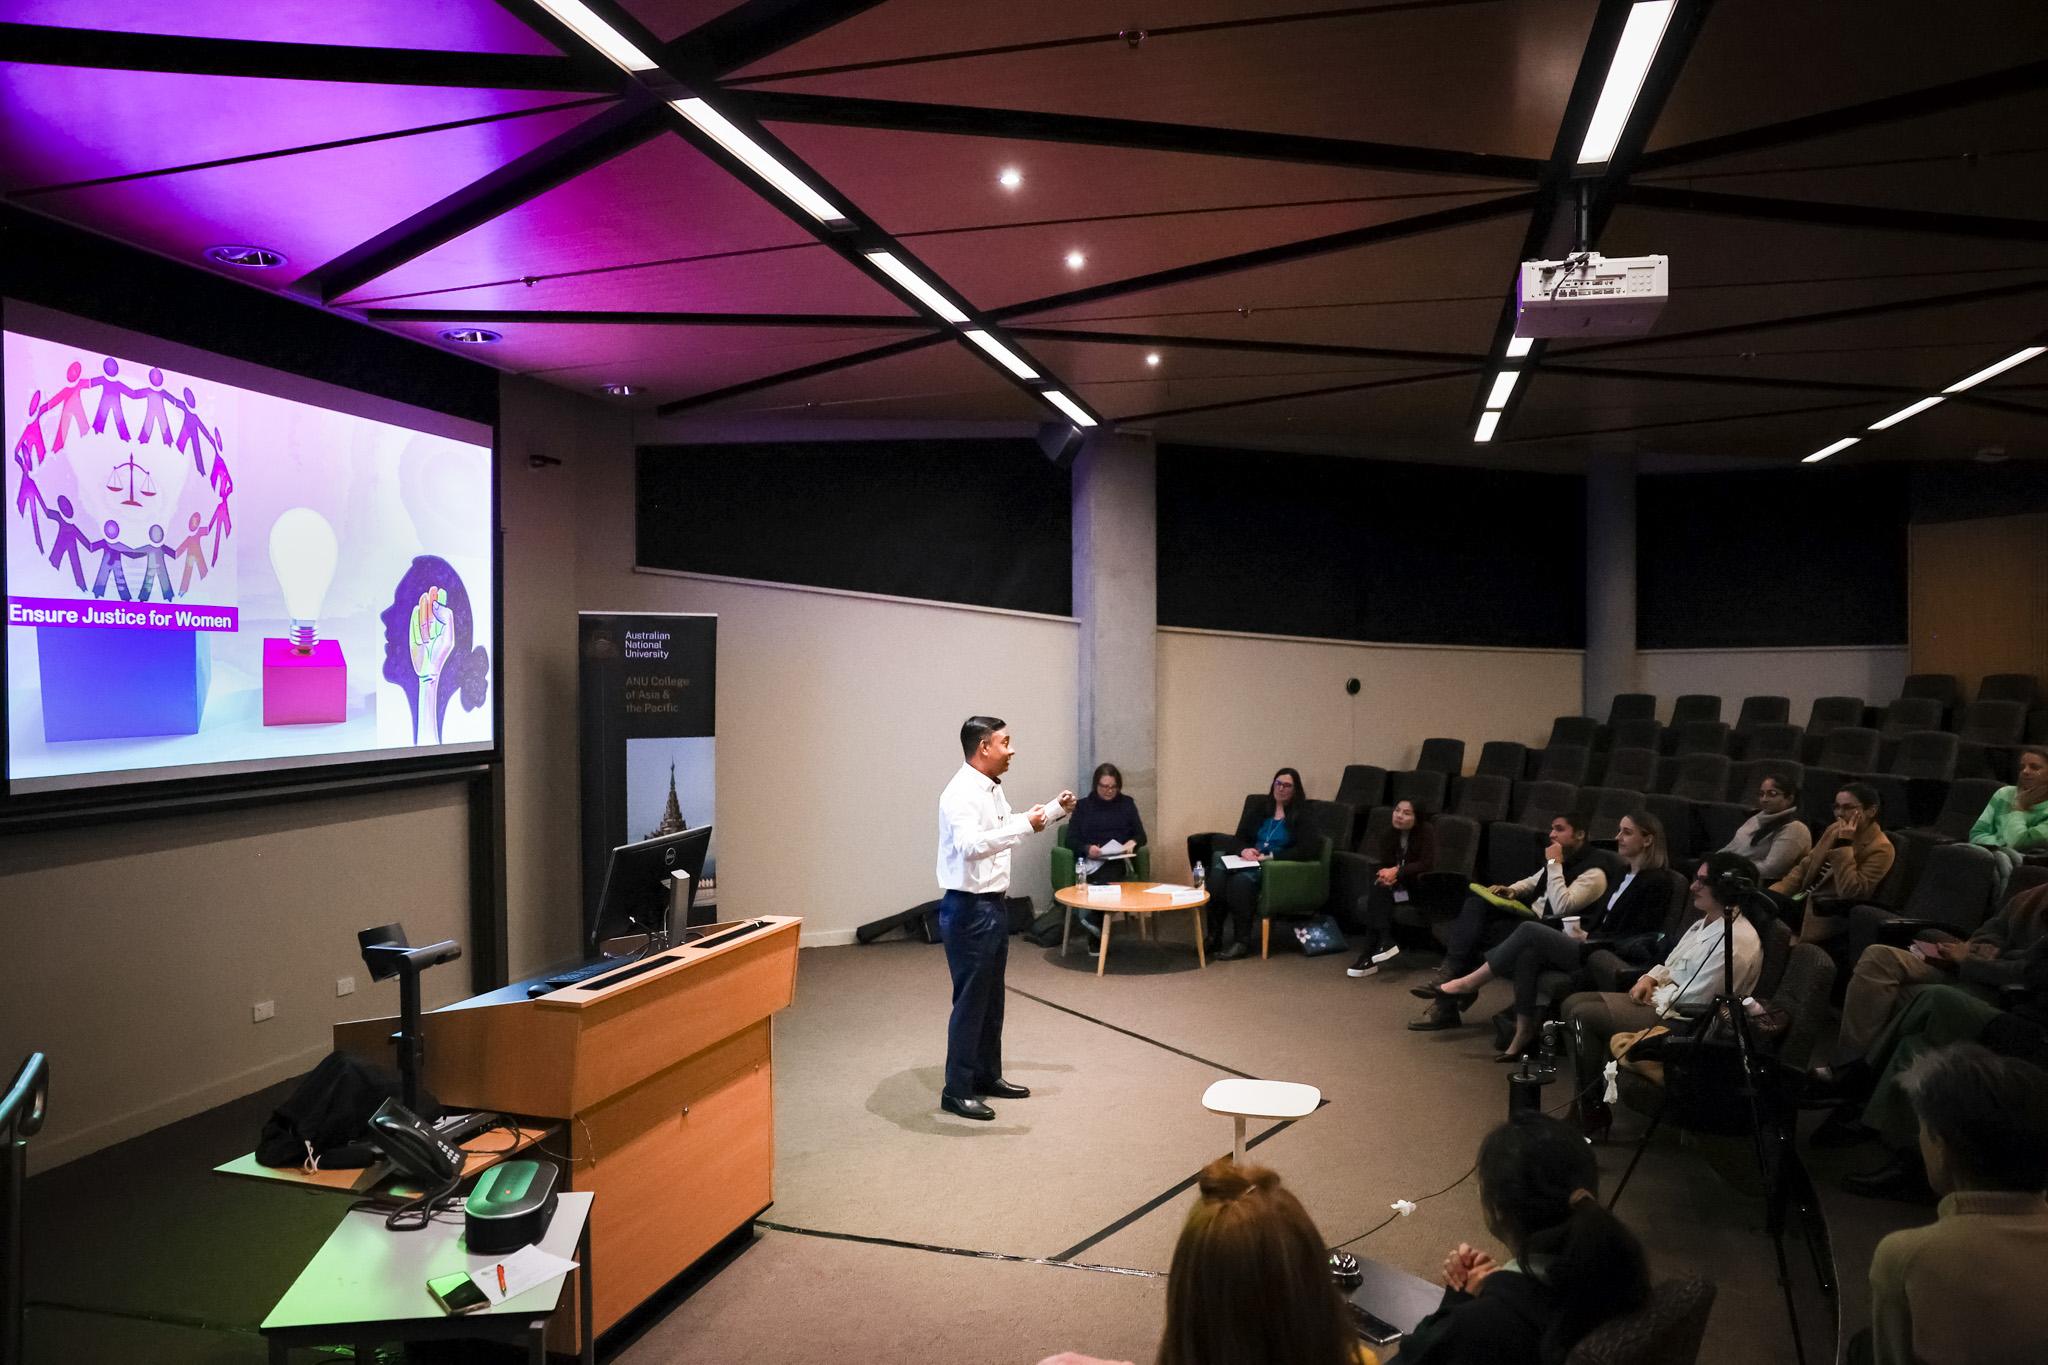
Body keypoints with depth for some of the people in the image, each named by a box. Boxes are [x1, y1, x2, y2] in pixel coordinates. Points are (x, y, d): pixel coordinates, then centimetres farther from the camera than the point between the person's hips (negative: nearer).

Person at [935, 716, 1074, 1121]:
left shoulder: (992, 789, 10)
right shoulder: (961, 793, -20)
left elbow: (1007, 825, 29)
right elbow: (971, 845, -35)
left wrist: (1054, 810, 25)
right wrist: (1025, 826, -36)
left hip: (993, 905, 10)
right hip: (969, 909, -10)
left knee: (991, 998, 18)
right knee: (970, 1000, -2)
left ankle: (988, 1075, 32)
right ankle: (956, 1090, 9)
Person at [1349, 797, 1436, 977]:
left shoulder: (1426, 830, -12)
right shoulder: (1390, 833, 2)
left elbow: (1427, 864, -19)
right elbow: (1384, 864, -1)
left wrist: (1397, 872, -27)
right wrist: (1388, 875, -25)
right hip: (1398, 883, 5)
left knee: (1378, 888, -30)